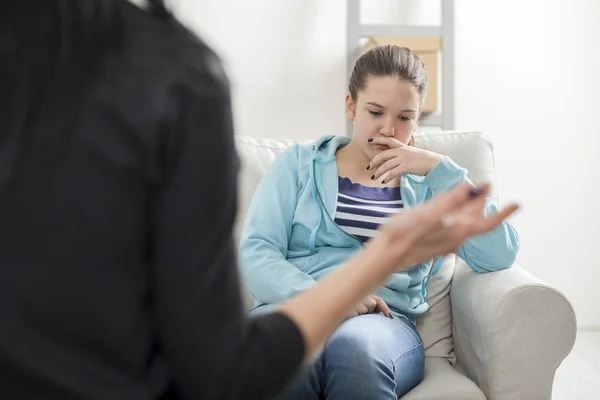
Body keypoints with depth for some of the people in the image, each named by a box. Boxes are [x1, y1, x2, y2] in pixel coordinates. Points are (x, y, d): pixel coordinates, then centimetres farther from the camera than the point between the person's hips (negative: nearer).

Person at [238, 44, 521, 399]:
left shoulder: (430, 185, 18)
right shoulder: (299, 164, 16)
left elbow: (500, 255, 4)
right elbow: (255, 253, 3)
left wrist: (442, 169, -4)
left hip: (387, 321, 1)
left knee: (354, 346, -36)